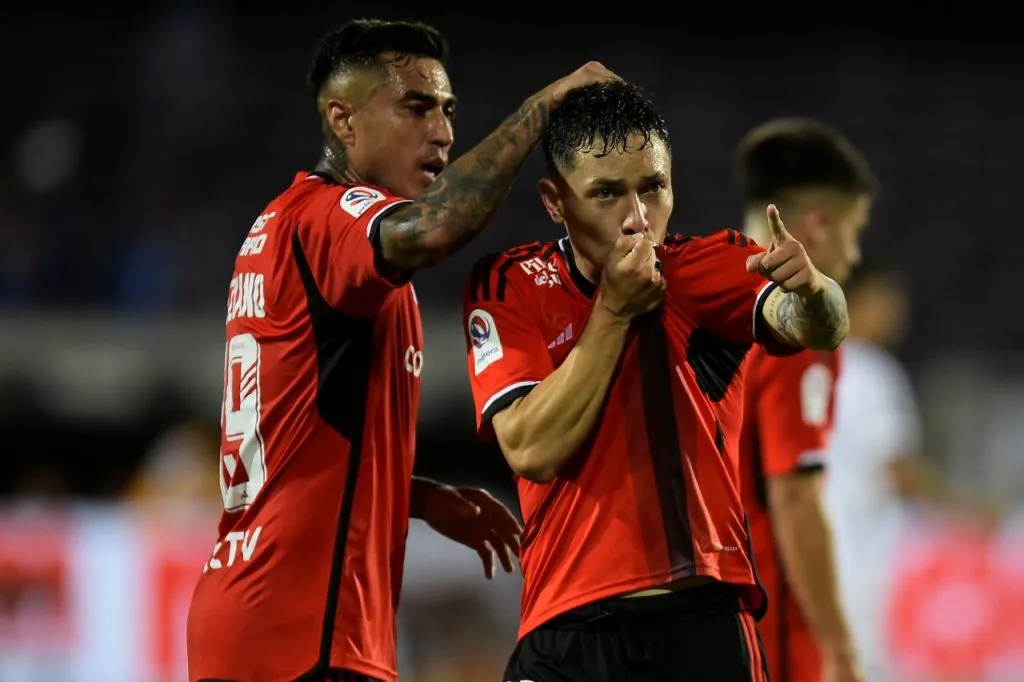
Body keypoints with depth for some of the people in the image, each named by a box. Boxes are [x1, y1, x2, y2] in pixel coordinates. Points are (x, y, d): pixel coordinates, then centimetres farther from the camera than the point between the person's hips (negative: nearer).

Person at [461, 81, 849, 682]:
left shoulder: (712, 267, 2)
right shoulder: (507, 288, 1)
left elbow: (820, 328, -16)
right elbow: (531, 450, -11)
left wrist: (811, 290, -39)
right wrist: (613, 311, -14)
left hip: (708, 626, 0)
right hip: (568, 630, 0)